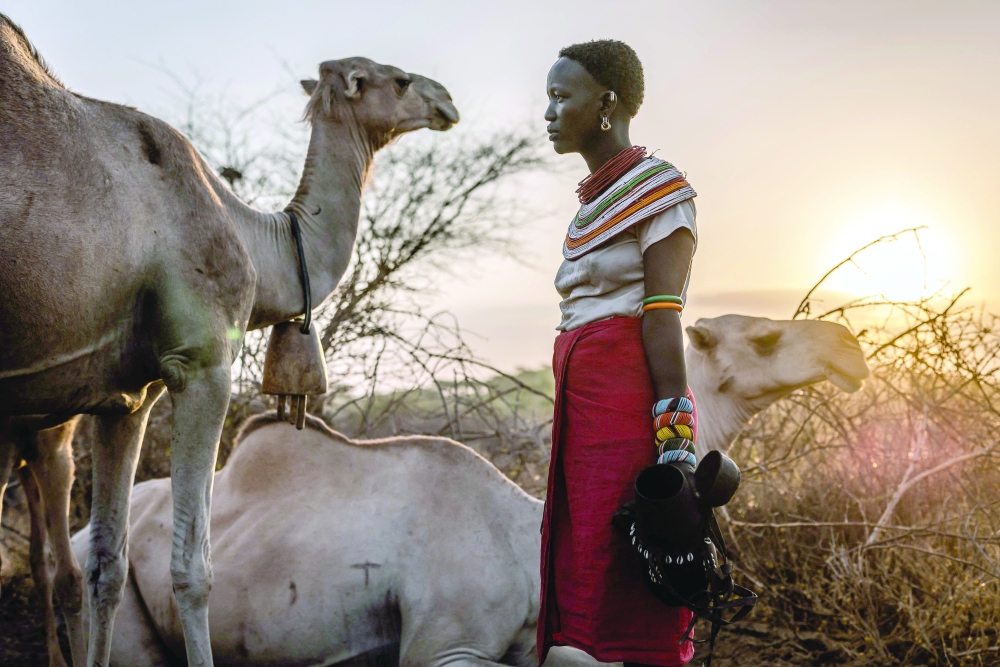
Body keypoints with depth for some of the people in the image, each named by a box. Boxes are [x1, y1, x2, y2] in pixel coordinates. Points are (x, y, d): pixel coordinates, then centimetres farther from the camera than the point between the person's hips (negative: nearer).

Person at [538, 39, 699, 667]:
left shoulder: (658, 187, -5)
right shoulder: (594, 201, 20)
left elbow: (663, 317, -14)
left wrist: (674, 441, -20)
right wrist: (575, 422, 15)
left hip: (628, 398, -8)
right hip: (581, 403, 9)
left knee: (626, 588, -8)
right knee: (580, 575, 8)